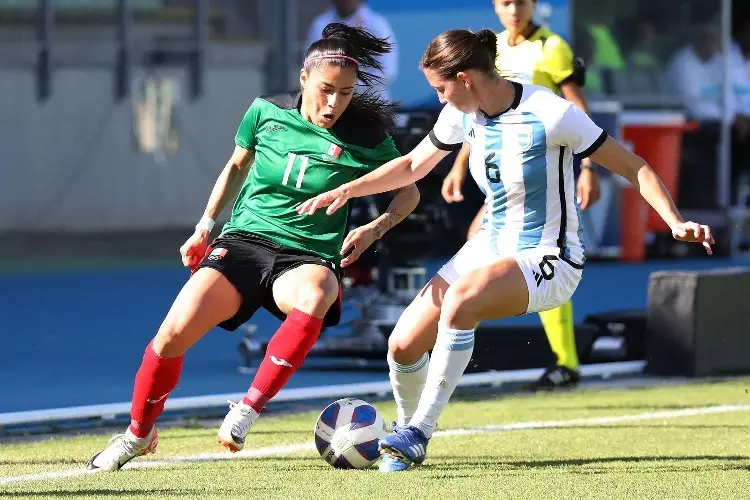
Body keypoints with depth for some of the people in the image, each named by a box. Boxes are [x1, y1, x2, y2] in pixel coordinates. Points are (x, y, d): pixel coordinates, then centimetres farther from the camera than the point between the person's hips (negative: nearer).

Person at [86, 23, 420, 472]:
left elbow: (408, 191, 8)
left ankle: (247, 412, -27)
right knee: (172, 335, -18)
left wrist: (376, 228, -10)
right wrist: (206, 225, 14)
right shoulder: (266, 113, 1)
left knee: (314, 298, -41)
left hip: (309, 257, -2)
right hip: (245, 239, 2)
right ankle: (139, 435, 9)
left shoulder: (365, 136, -5)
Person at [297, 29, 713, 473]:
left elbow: (635, 168, -16)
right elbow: (412, 166, 17)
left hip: (548, 260, -7)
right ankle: (407, 430, 26)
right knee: (404, 346, -5)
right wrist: (346, 190, 5)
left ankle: (418, 433, -26)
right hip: (491, 247, 7)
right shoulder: (463, 115, -1)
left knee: (460, 299, -36)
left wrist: (675, 221, -28)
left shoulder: (550, 114, -21)